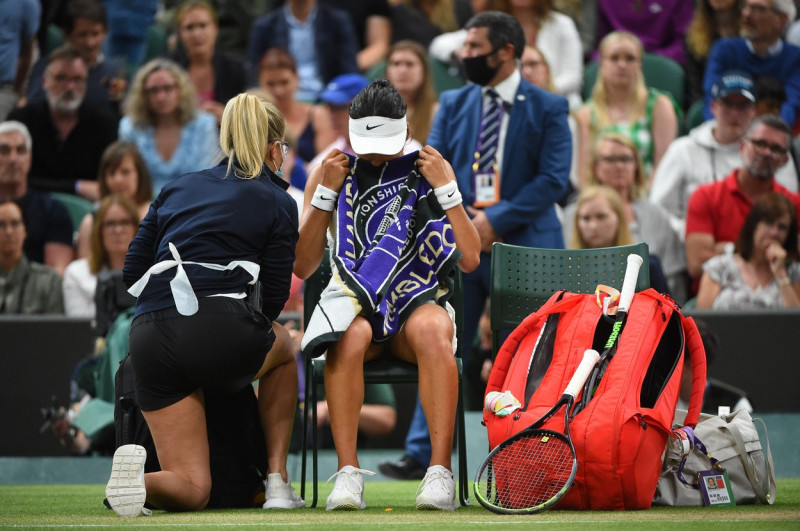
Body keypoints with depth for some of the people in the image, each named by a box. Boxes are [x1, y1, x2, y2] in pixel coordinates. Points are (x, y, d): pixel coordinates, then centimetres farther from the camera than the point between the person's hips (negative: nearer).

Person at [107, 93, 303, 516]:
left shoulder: (177, 188, 23)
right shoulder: (278, 203, 12)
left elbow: (132, 272, 17)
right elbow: (275, 296, 9)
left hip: (149, 337, 3)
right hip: (220, 332, -3)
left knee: (191, 491, 11)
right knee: (283, 347, 36)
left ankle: (138, 477, -25)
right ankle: (276, 480, 25)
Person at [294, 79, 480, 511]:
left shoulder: (432, 169, 9)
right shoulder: (332, 173, 9)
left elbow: (470, 260, 3)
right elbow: (302, 267, 2)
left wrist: (445, 188, -6)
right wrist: (326, 191, -4)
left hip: (418, 300, 0)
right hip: (354, 300, 0)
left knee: (433, 333, -37)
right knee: (349, 338, -38)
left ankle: (440, 472, -39)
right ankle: (347, 473, -38)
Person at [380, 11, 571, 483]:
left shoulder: (548, 108, 0)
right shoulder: (453, 104, 11)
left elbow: (553, 179, -8)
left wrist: (496, 220, -16)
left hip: (524, 245, -3)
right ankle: (422, 455, 0)